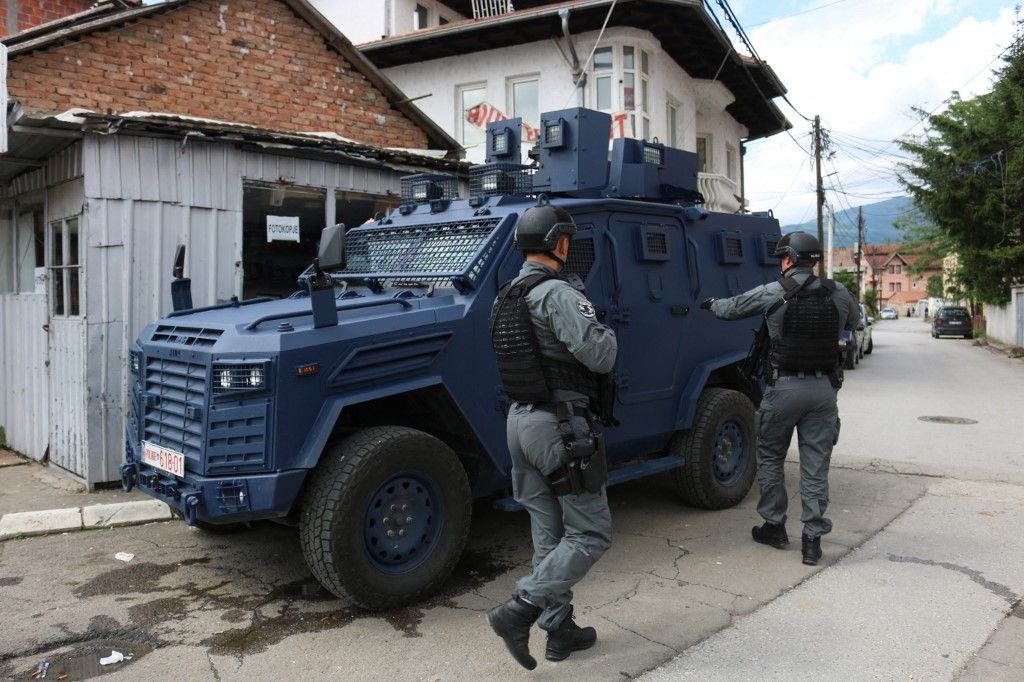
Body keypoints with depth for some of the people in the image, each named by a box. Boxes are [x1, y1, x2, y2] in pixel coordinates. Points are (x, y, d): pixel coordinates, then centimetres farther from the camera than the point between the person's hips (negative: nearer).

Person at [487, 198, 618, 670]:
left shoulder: (506, 298, 11)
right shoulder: (557, 293, -16)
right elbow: (599, 357, -21)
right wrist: (604, 333, 0)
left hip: (521, 420, 9)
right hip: (561, 426, -9)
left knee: (549, 535, 16)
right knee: (590, 533, 3)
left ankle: (560, 630, 24)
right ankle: (518, 612, -3)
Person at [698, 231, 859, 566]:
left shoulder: (772, 293, -7)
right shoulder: (838, 294, 2)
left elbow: (731, 308, 7)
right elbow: (854, 321, 22)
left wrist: (711, 303, 28)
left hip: (785, 387, -2)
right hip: (824, 388, 3)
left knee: (770, 457, 15)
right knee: (815, 466, 7)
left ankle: (774, 527, 23)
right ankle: (812, 539, 10)